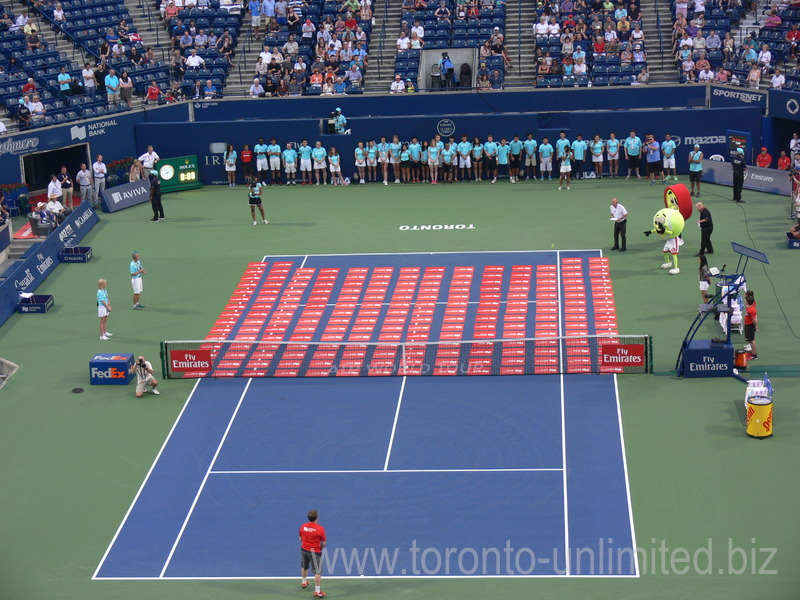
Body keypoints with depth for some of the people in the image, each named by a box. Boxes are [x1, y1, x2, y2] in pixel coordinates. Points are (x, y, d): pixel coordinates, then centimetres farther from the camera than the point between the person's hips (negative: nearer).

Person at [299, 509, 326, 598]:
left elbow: (300, 539, 6)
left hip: (304, 550, 6)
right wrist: (320, 548, 7)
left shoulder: (303, 526, -6)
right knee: (318, 572, 2)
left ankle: (303, 582, 52)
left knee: (304, 567, 30)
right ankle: (317, 591, 2)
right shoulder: (320, 529, -20)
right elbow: (324, 543, -12)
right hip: (315, 552, -6)